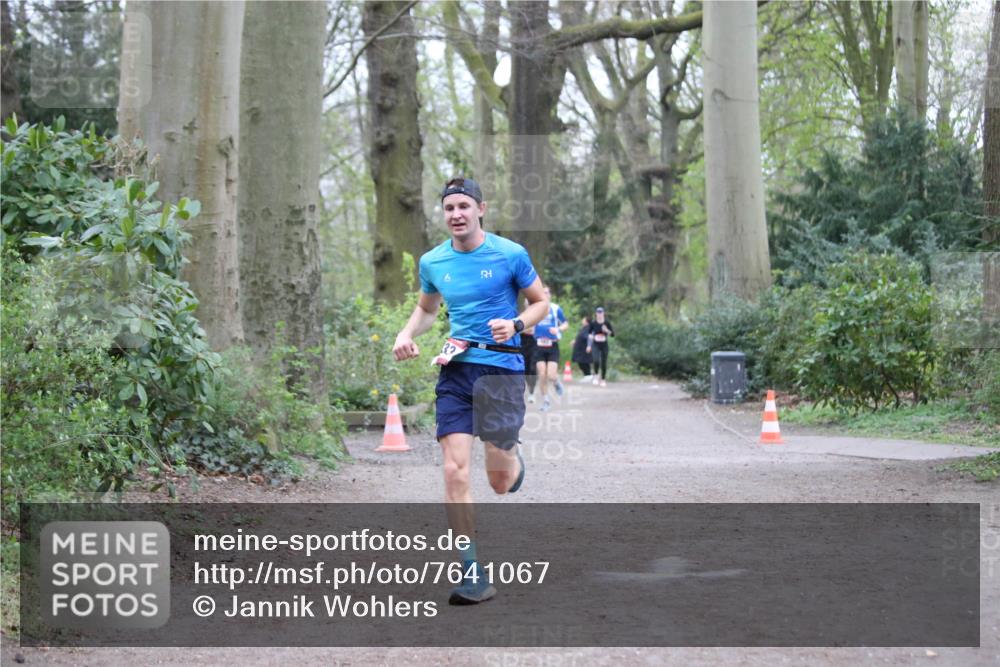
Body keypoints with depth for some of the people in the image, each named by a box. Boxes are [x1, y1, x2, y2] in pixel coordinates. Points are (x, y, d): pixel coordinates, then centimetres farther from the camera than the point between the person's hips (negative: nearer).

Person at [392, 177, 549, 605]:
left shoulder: (510, 255, -4)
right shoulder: (432, 262, 8)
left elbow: (540, 302, 7)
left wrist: (515, 324, -13)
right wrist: (407, 334, 5)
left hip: (501, 366, -3)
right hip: (455, 369, 3)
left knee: (500, 482, 0)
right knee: (454, 470, -11)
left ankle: (513, 460, 40)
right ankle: (472, 574, -6)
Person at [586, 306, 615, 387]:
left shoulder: (607, 323, -4)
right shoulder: (593, 323, -2)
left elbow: (612, 334, -2)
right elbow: (590, 334, 10)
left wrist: (607, 330, -21)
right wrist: (589, 345, 6)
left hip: (604, 345, 1)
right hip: (595, 345, -1)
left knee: (604, 363, 4)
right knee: (596, 360, -23)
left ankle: (603, 379, 22)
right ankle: (595, 375, 0)